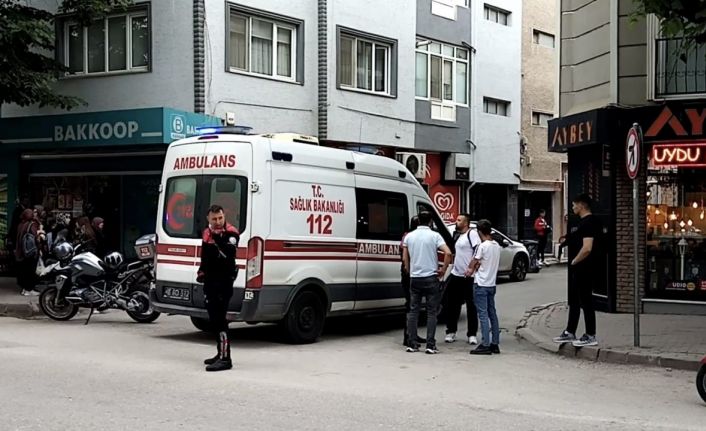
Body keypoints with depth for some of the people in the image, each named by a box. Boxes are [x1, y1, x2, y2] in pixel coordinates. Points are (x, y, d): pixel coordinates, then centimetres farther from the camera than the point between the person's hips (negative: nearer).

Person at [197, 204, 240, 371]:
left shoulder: (231, 233, -11)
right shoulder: (207, 233, 14)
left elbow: (229, 254, -27)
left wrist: (218, 240, -35)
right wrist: (202, 271, 13)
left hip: (224, 280, -9)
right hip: (210, 280, 9)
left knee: (219, 318, -15)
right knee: (213, 318, 15)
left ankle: (225, 359, -17)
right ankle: (221, 353, 27)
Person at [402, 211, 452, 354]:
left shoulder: (409, 236, 5)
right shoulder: (434, 235, -6)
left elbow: (405, 258, 8)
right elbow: (448, 253, -17)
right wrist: (443, 270, -6)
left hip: (414, 278, 3)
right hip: (431, 278, -3)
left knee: (413, 311, 9)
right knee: (431, 312, 3)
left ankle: (412, 344, 9)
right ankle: (430, 345, 0)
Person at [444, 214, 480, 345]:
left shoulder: (472, 233, -11)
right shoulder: (458, 235, 15)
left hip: (468, 277, -8)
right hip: (455, 275, 8)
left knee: (471, 306, 1)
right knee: (452, 305, 10)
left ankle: (472, 334, 7)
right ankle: (451, 332, 20)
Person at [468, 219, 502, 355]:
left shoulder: (482, 246, -16)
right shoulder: (497, 246, 7)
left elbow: (474, 262, -5)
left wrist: (470, 269, 13)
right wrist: (474, 269, 7)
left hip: (481, 285, -8)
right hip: (492, 284, 8)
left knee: (483, 314, -6)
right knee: (492, 313, 12)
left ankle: (485, 345, -6)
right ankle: (495, 344, 15)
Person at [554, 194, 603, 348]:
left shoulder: (589, 222, -18)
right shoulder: (584, 221, 15)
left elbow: (587, 248, -26)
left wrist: (574, 261, -15)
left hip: (585, 269, -11)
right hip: (579, 270, 11)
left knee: (586, 301, -4)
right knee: (574, 301, 16)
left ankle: (590, 336, 4)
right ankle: (569, 333, 24)